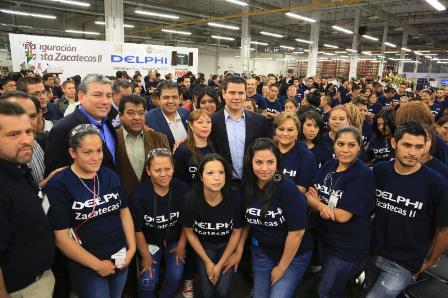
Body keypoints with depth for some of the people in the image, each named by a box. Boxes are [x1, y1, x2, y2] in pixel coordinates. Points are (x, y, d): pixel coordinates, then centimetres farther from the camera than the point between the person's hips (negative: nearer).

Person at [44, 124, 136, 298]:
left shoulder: (111, 177, 0)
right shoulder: (58, 186, -14)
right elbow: (61, 237, -14)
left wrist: (132, 248, -2)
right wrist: (97, 264, -11)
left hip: (120, 259, 5)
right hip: (86, 267, -5)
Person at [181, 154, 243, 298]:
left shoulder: (234, 198, -26)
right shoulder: (191, 199, -26)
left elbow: (236, 232, -11)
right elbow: (189, 231, -9)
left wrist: (220, 264, -8)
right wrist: (207, 262, -6)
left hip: (228, 245, 0)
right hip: (204, 245, 1)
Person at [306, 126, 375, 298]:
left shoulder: (364, 175, -20)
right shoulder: (329, 166, -2)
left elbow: (343, 215, -25)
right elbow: (309, 196, -5)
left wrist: (317, 202, -12)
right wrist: (323, 207, -26)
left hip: (349, 247, -6)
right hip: (325, 238, 6)